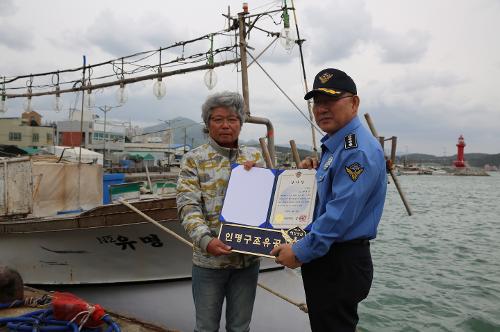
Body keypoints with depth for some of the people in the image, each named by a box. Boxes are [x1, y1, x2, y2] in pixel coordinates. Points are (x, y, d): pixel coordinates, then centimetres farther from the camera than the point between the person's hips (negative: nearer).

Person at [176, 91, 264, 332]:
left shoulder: (254, 157, 7)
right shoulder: (194, 159, -3)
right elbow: (188, 206, -11)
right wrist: (205, 240, -26)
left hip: (248, 257, 3)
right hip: (209, 259, -2)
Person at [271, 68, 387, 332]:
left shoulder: (358, 150, -21)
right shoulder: (332, 144, 13)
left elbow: (340, 215, -26)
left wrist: (300, 252, -18)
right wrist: (314, 173, 5)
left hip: (340, 264, -10)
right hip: (323, 257, 10)